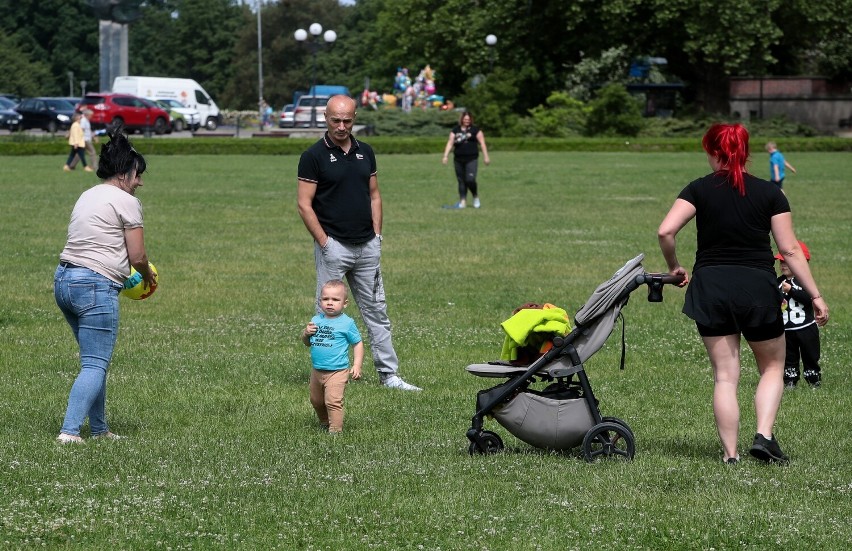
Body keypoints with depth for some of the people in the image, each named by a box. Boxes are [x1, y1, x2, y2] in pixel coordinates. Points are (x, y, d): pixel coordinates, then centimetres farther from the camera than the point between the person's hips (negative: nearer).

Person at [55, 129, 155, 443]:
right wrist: (147, 276, 13)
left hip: (64, 280, 9)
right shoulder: (126, 202, -6)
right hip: (95, 287, -9)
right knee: (95, 365, -8)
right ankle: (69, 432, -18)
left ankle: (99, 429, 22)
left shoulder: (88, 196, 20)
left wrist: (127, 274, 21)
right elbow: (137, 256, -8)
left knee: (95, 360, 18)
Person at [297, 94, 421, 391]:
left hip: (367, 246, 6)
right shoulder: (314, 156, -8)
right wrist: (323, 242, -14)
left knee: (376, 311, 8)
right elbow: (304, 203, -10)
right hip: (333, 247, -5)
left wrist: (376, 234, 6)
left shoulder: (365, 152, 9)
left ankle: (389, 374, 12)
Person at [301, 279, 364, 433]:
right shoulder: (316, 320, 5)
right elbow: (306, 342, 15)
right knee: (316, 401, 20)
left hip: (337, 371, -6)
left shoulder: (346, 323, -8)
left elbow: (358, 344, -2)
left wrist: (357, 365, -12)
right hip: (317, 371, 6)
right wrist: (306, 333, -8)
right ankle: (324, 422, 41)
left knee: (333, 401, -17)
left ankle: (335, 430, -11)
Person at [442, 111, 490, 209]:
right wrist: (445, 156, 2)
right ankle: (463, 201, 9)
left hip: (471, 159, -4)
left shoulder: (475, 130, 2)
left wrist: (486, 157, -2)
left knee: (470, 180, -14)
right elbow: (450, 143, 10)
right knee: (461, 181, 4)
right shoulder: (455, 130, 11)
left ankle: (476, 197, 10)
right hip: (458, 159, 4)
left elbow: (482, 143, 2)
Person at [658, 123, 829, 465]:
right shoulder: (769, 193, 1)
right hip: (758, 287, -1)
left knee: (725, 375, 6)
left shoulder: (700, 190, 1)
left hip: (710, 286, 1)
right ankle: (764, 436, -3)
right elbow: (790, 250, -2)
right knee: (772, 367, 16)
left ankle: (730, 454, 2)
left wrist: (674, 267, 7)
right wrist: (816, 296, 2)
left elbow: (665, 231, -11)